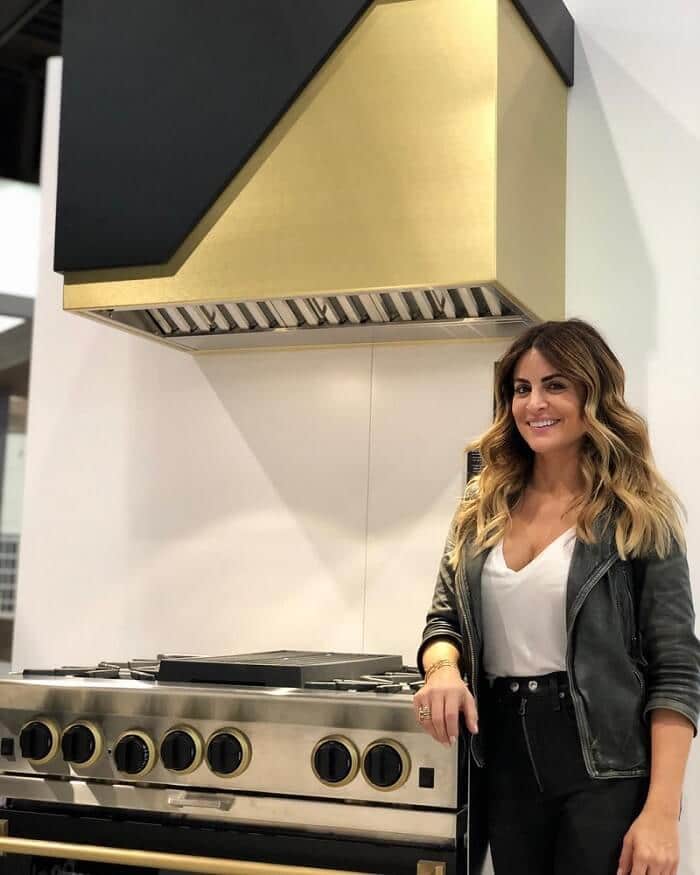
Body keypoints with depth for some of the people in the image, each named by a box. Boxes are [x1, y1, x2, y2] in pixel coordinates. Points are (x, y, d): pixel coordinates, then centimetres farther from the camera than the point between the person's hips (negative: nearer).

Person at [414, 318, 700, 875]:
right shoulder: (482, 508, 7)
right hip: (506, 760, 5)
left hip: (605, 768, -4)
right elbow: (445, 618, 11)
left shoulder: (639, 516, -7)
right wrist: (444, 670, -13)